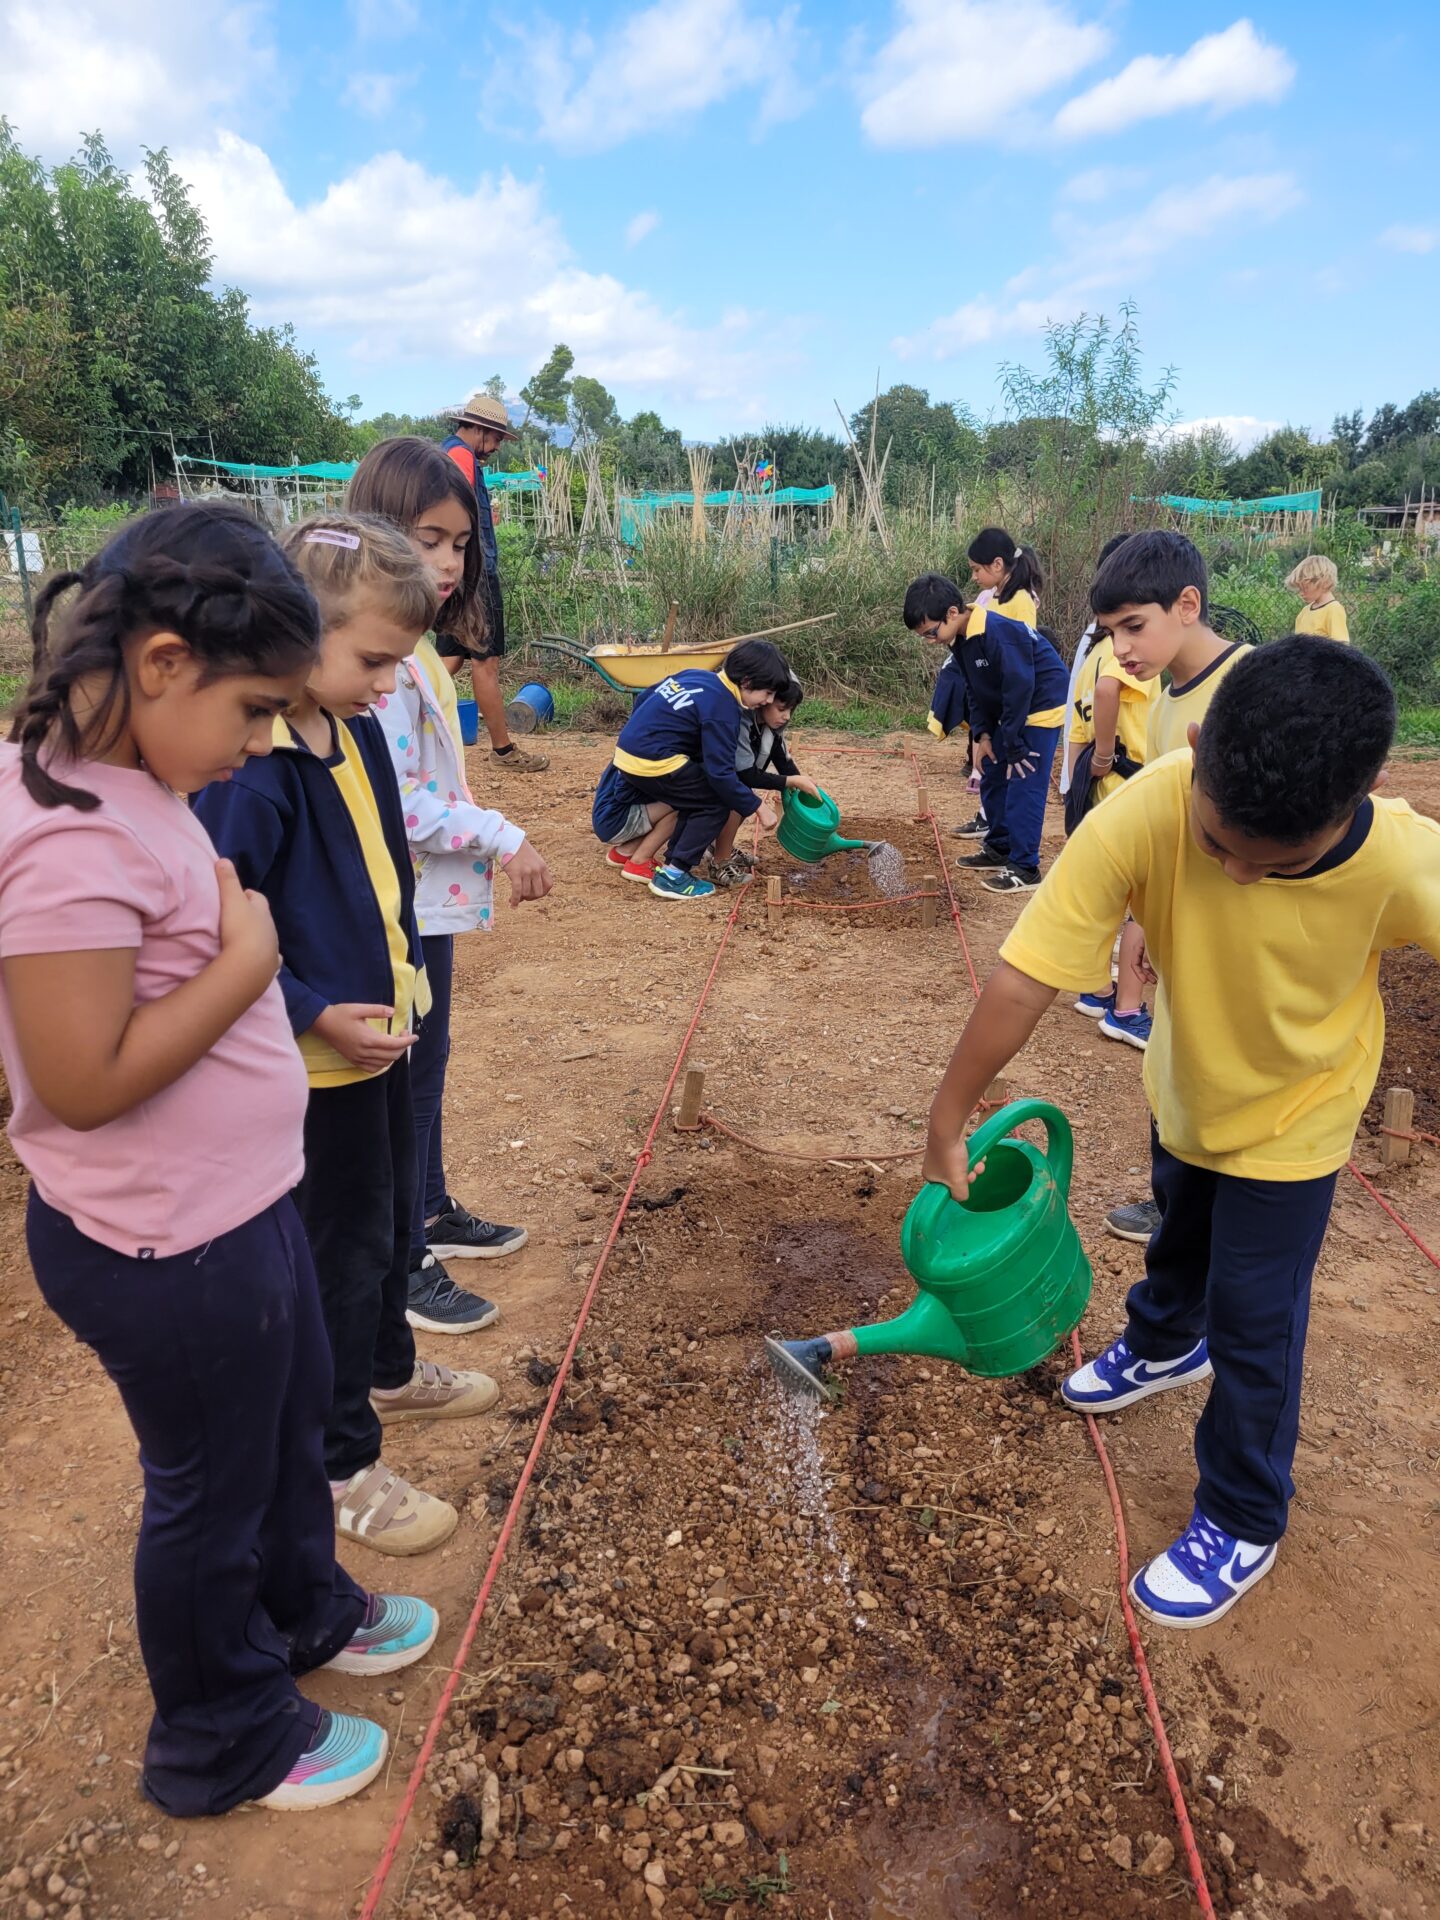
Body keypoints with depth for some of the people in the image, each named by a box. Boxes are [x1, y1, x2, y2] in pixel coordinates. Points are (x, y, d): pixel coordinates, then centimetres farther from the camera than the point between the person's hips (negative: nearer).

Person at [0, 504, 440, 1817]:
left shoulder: (125, 783, 1)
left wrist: (237, 933, -3)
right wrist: (246, 962, -23)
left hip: (235, 1204, 9)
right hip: (166, 1248, -9)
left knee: (294, 1416, 29)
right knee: (213, 1484, 15)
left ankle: (305, 1611, 56)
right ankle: (223, 1744, 42)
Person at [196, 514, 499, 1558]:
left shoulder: (358, 732, 1)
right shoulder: (250, 768, -26)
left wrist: (403, 967, 10)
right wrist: (315, 1013, -24)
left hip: (383, 1032, 8)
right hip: (321, 1058, -8)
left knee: (393, 1218, 24)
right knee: (343, 1249, 6)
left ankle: (389, 1372, 48)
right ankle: (343, 1464, 26)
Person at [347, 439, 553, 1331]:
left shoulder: (414, 644, 10)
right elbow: (394, 798, -24)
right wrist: (504, 838, -20)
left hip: (430, 899, 9)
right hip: (403, 905, -9)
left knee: (427, 1065, 21)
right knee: (408, 1079, 3)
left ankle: (432, 1212, 39)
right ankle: (404, 1265, 19)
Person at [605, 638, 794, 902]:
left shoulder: (696, 675, 12)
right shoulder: (722, 710, -14)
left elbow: (645, 698, 22)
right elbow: (720, 773, -17)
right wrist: (756, 807, -7)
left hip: (627, 750, 9)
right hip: (652, 763, -9)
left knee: (698, 793, 22)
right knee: (717, 804, 0)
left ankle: (674, 859, 24)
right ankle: (673, 875, -3)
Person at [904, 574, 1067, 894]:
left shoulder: (998, 631, -28)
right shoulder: (960, 640, 0)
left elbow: (1019, 688, -26)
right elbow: (975, 691, 10)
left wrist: (1014, 746, -20)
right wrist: (981, 734, -1)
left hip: (1040, 708, -9)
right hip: (1009, 713, 9)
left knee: (1023, 787, -10)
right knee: (992, 778, 14)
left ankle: (1025, 868, -5)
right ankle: (999, 849, 27)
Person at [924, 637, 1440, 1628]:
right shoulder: (1140, 818, -39)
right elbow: (1024, 978, -34)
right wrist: (949, 1123, -28)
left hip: (1292, 1118, -2)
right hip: (1185, 1083, 3)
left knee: (1253, 1322, 7)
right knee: (1180, 1237, 30)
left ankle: (1244, 1524, 32)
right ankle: (1163, 1346, 62)